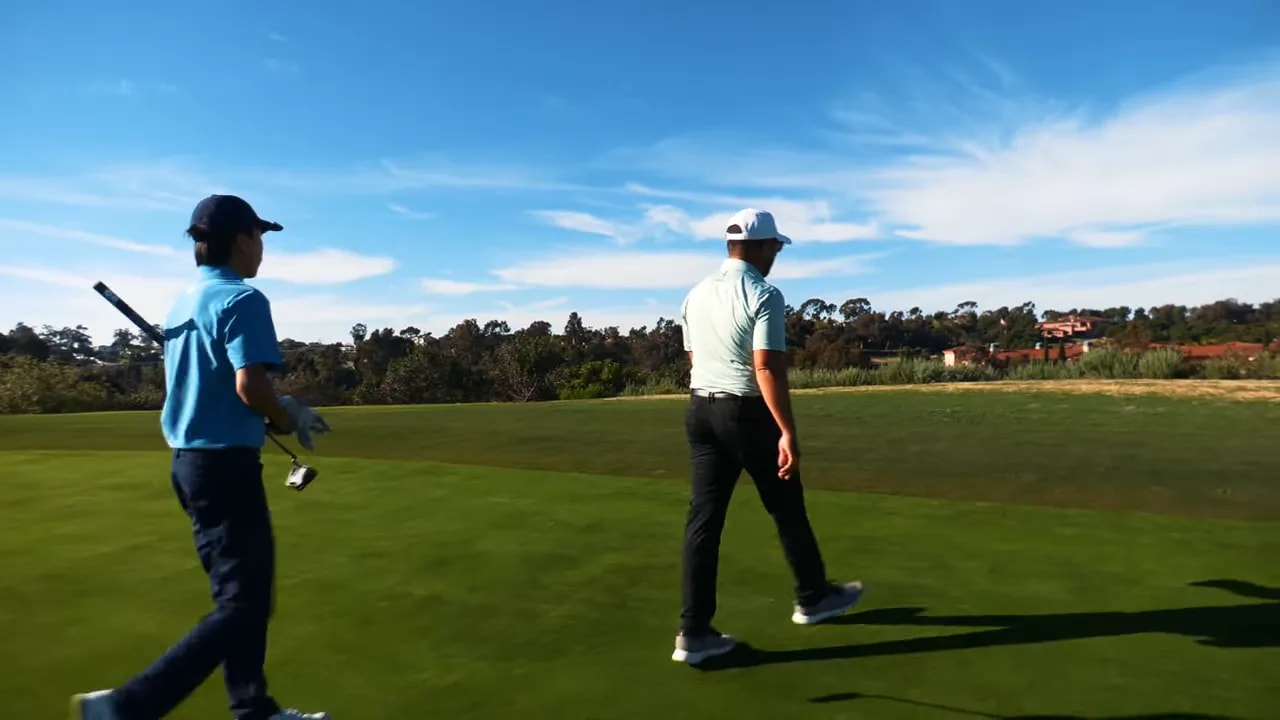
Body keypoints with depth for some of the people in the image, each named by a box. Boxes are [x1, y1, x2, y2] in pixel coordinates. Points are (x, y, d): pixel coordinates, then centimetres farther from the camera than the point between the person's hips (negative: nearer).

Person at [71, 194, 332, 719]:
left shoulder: (183, 302, 13)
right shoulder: (241, 298, -14)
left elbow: (203, 385, 17)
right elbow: (250, 385, -25)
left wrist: (273, 413, 15)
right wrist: (288, 420, -6)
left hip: (189, 460, 10)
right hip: (226, 464, -10)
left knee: (242, 593, 18)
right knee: (242, 605, -2)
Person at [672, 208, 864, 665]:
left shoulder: (696, 294, 10)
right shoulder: (764, 295, -13)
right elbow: (767, 368, -21)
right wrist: (788, 432, -20)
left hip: (700, 410, 6)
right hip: (748, 413, -6)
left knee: (704, 517, 5)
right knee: (786, 509, 14)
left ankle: (694, 631, 5)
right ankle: (812, 597, 34)